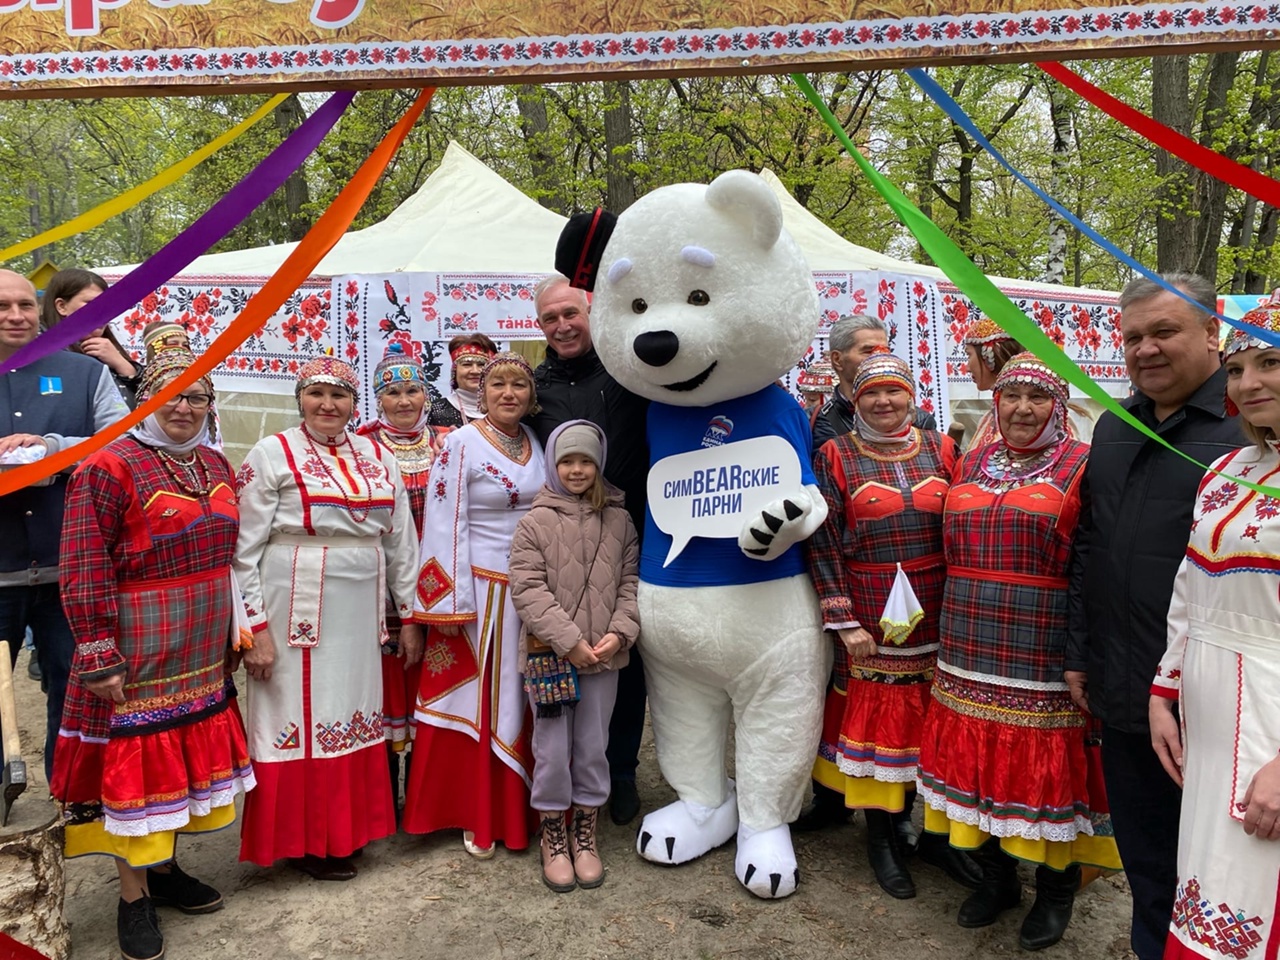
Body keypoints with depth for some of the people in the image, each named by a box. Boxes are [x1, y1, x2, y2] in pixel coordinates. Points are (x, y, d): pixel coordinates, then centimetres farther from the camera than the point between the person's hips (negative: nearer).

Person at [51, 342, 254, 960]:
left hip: (203, 654, 7)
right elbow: (84, 572, -15)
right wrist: (99, 658, -17)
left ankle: (162, 867, 36)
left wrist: (233, 632, 17)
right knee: (135, 764, 5)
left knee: (185, 755, 17)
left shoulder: (216, 467, 9)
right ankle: (133, 898, 23)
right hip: (139, 654, -6)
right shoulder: (110, 467, -12)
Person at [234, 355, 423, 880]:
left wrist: (409, 616, 10)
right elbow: (245, 549, -6)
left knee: (354, 715, 12)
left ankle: (346, 831, 29)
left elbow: (401, 542, 12)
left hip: (361, 615, 5)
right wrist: (255, 627, -11)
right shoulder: (272, 455, -3)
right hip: (295, 614, -4)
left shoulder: (378, 458, 10)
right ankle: (301, 843, 21)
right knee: (299, 717, 4)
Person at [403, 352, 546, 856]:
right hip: (480, 589, -5)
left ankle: (518, 810, 27)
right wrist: (452, 603, -14)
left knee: (523, 702, 12)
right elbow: (445, 526, -11)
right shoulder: (461, 445, -8)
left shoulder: (538, 443, 8)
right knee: (476, 703, 3)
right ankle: (474, 817, 19)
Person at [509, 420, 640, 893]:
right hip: (548, 654, -2)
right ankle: (553, 838, 26)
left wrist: (620, 632, -10)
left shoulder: (619, 521, 5)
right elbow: (529, 590, -10)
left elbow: (631, 582, 5)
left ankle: (585, 835, 30)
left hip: (603, 656, 2)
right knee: (553, 750, 6)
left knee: (593, 747, 11)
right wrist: (569, 640, -16)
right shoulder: (534, 523, -4)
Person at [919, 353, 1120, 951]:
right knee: (980, 762, 12)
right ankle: (997, 876, 33)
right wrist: (951, 632, 13)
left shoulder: (1081, 466, -4)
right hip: (972, 652, 5)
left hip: (1045, 654, -4)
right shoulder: (971, 465, 12)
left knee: (1047, 768, 6)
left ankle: (1056, 890, 29)